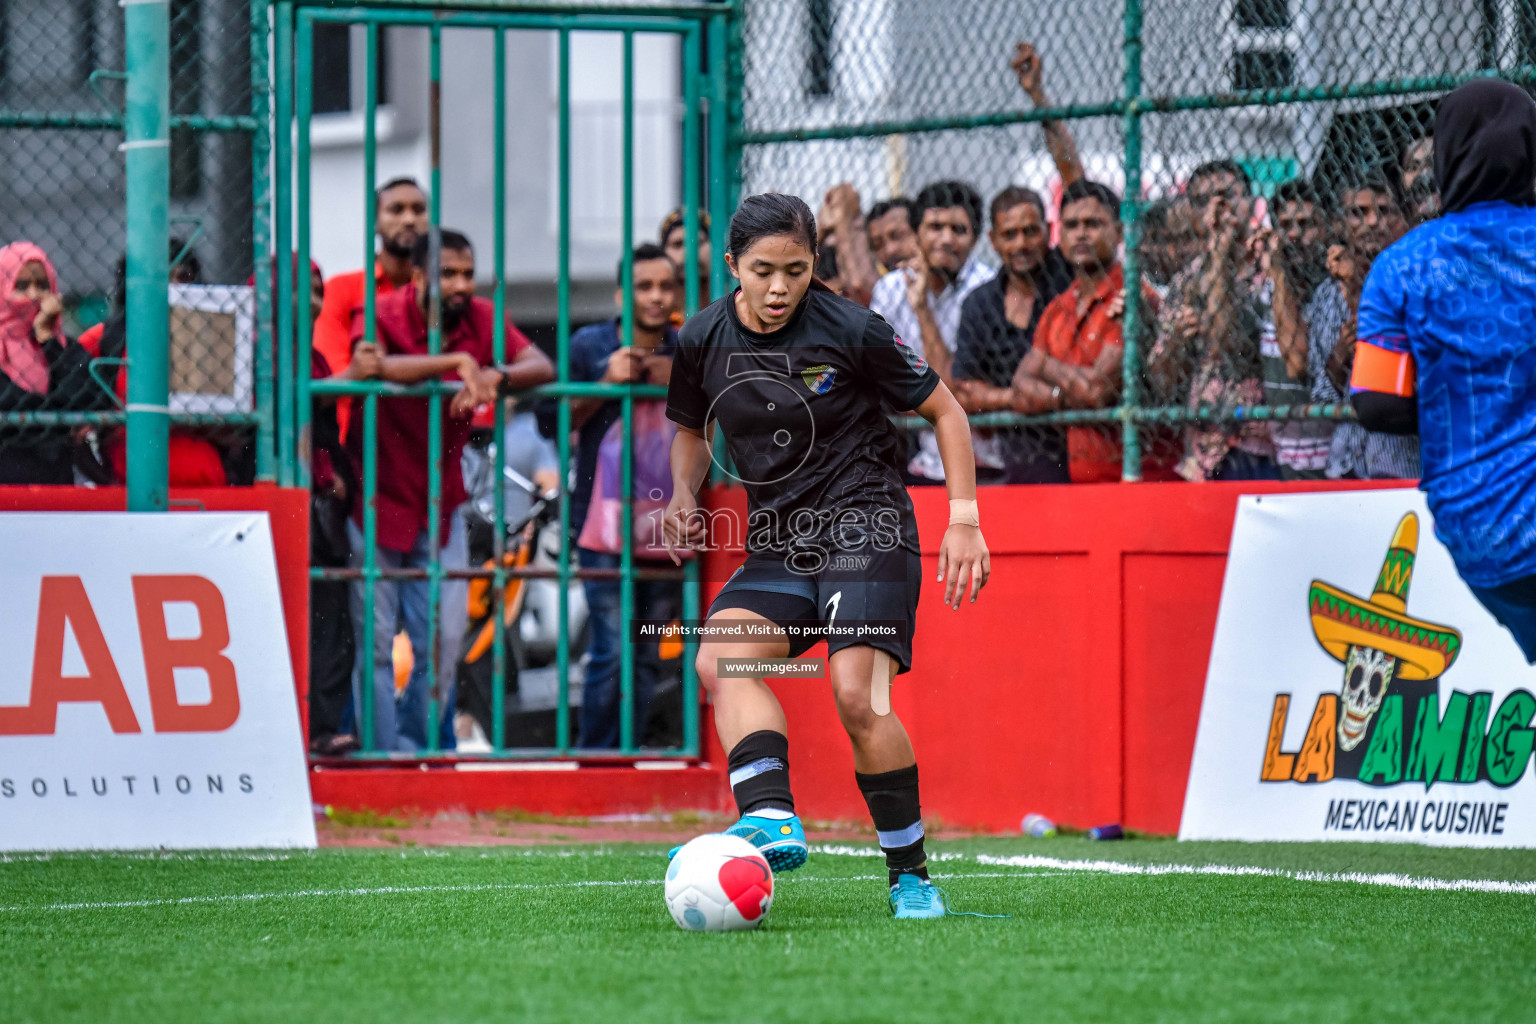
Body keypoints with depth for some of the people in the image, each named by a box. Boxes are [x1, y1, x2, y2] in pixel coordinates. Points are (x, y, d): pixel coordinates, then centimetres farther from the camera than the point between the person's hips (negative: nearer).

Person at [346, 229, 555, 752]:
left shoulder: (480, 317, 0)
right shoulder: (383, 315, -13)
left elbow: (543, 366, -9)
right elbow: (375, 364, -35)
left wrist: (496, 376, -29)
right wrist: (456, 361, -39)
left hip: (441, 503, 4)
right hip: (378, 500, -4)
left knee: (444, 640, 0)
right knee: (376, 644, -2)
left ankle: (420, 747, 15)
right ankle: (383, 754, 6)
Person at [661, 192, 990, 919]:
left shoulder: (850, 331, -10)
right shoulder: (703, 341, 2)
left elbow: (944, 410, 1)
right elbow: (691, 429, 22)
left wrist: (964, 518, -5)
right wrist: (684, 495, 2)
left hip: (866, 530, -5)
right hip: (778, 545, 5)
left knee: (857, 695, -22)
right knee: (719, 659, -24)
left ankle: (911, 876, -10)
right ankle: (772, 819, -38)